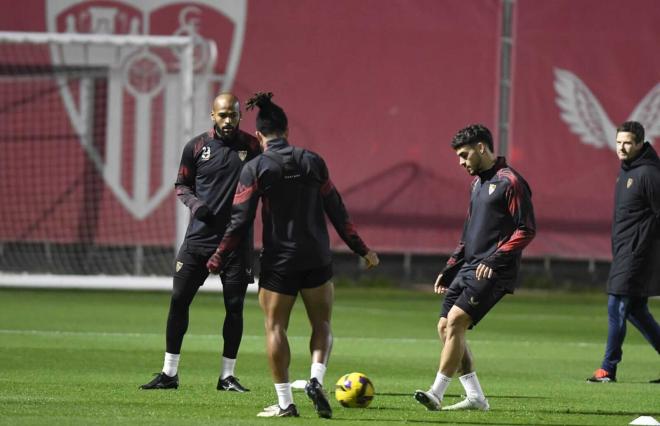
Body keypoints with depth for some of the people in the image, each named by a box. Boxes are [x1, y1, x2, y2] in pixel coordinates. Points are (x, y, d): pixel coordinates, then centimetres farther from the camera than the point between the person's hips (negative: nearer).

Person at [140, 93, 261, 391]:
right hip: (199, 237, 1)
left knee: (235, 306, 0)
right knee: (179, 300, -2)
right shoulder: (196, 147, 2)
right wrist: (195, 203, -9)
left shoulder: (252, 146, 1)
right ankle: (169, 373, 6)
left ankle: (227, 375, 11)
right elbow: (182, 186, 11)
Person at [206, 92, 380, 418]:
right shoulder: (313, 162, 2)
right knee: (322, 324, 15)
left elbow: (240, 220, -9)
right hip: (317, 261, 3)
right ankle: (316, 380, -8)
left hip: (278, 261, -2)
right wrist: (361, 249, 14)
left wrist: (218, 260, 0)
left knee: (275, 327, 7)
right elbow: (336, 211, 5)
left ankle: (285, 403, 2)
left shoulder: (255, 169, -6)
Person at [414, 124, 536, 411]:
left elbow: (527, 230, -15)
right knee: (445, 327, 4)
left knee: (455, 321, -19)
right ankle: (475, 397, 8)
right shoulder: (478, 182, 19)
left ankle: (437, 393, -18)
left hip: (492, 273, -10)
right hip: (468, 269, 10)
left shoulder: (509, 182, -9)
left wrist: (495, 259, -23)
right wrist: (450, 269, 20)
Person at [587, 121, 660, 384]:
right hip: (623, 252, 10)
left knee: (617, 307, -9)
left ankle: (609, 368, -5)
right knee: (635, 310, 13)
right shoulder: (626, 171, 14)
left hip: (637, 252, -10)